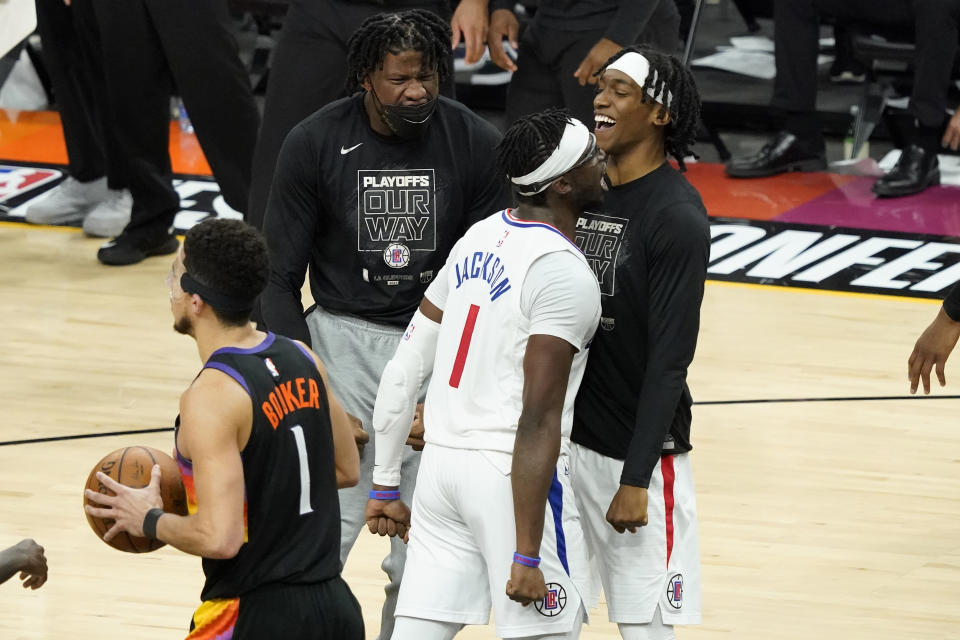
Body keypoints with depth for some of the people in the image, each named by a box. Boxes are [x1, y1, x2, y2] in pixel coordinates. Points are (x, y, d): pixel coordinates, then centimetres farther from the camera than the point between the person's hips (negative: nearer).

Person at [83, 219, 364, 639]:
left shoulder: (211, 396, -19)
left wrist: (150, 521, -7)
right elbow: (346, 470, 18)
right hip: (336, 606, 8)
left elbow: (219, 538, -24)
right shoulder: (301, 360, 4)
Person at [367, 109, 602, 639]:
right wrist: (527, 555, -19)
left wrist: (386, 484, 20)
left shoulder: (479, 238, 11)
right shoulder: (564, 272, -13)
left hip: (442, 463, 8)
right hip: (513, 474, -8)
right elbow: (537, 420, -18)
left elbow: (404, 370, 13)